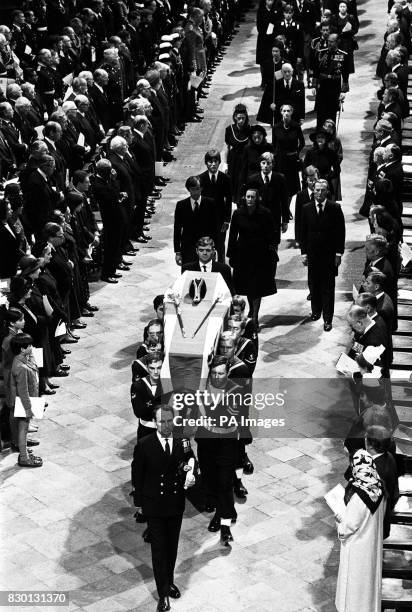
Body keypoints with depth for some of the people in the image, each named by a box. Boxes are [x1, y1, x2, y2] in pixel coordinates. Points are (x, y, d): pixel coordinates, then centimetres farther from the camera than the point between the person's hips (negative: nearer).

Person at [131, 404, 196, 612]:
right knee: (159, 548, -1)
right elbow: (137, 475, -4)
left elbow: (191, 465, 8)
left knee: (172, 546, 17)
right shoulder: (144, 445, -12)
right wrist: (139, 502, -2)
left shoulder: (183, 442, -4)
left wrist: (191, 476, -16)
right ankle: (163, 594, 4)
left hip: (176, 505, 3)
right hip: (154, 505, -3)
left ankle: (169, 581, 37)